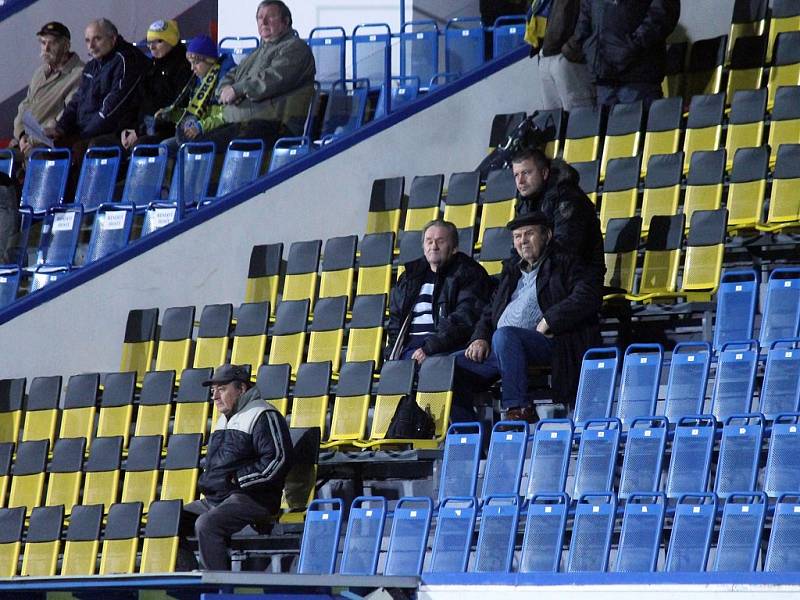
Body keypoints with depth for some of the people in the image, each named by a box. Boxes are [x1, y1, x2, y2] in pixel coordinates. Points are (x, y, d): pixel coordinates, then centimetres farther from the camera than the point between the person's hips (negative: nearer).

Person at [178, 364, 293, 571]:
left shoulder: (263, 416, -7)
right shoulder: (224, 420, 24)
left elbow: (278, 460, -17)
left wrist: (238, 479, -15)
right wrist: (207, 481, 15)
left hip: (250, 499, -10)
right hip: (213, 499, 10)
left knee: (206, 525, -33)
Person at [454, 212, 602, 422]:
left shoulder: (564, 264, 8)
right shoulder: (512, 269, 28)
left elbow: (589, 296, -9)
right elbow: (490, 311, 28)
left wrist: (548, 321, -13)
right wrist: (480, 338, 6)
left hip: (546, 342, -7)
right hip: (497, 348, 7)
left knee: (504, 335, -38)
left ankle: (519, 408, -35)